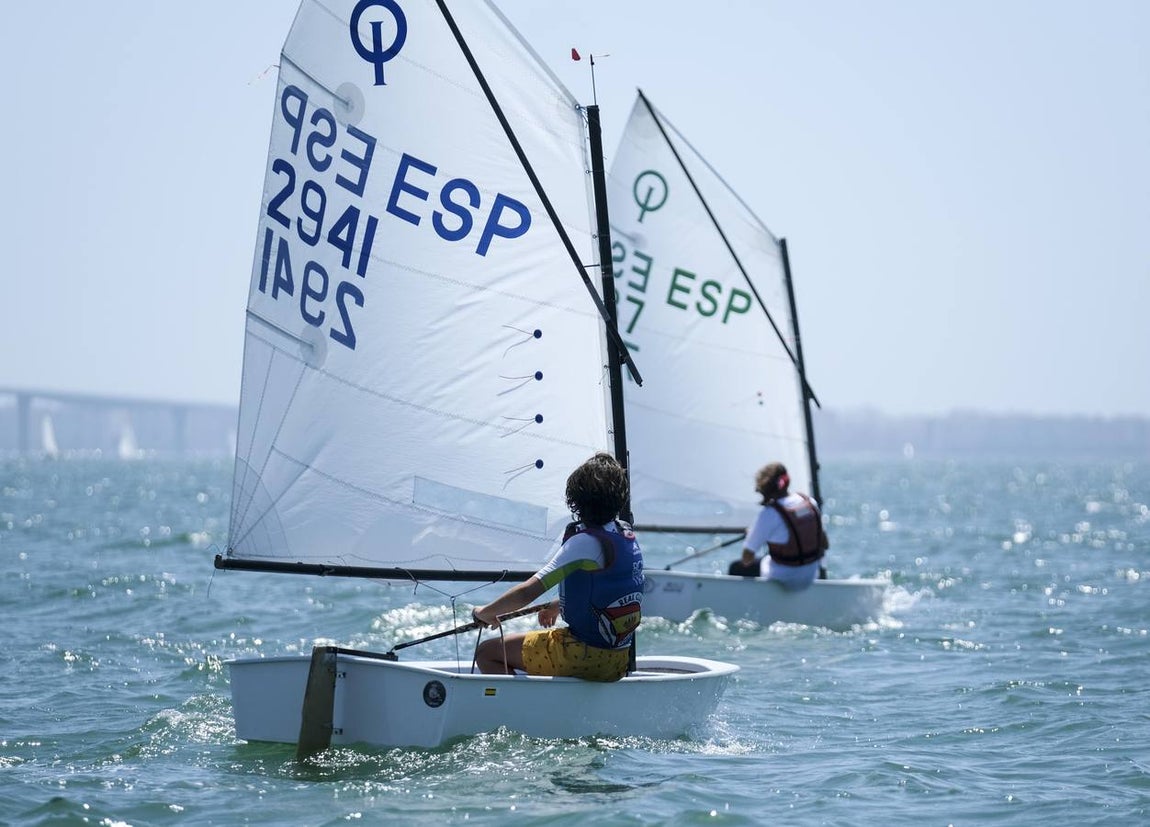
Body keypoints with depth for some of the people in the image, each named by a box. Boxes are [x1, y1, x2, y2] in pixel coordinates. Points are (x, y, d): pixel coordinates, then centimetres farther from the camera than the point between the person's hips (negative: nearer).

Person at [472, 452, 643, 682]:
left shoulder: (585, 542, -20)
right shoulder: (627, 535, 5)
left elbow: (526, 593, -23)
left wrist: (485, 612, -7)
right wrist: (557, 607, 30)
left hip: (585, 656, -8)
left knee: (487, 652, 2)